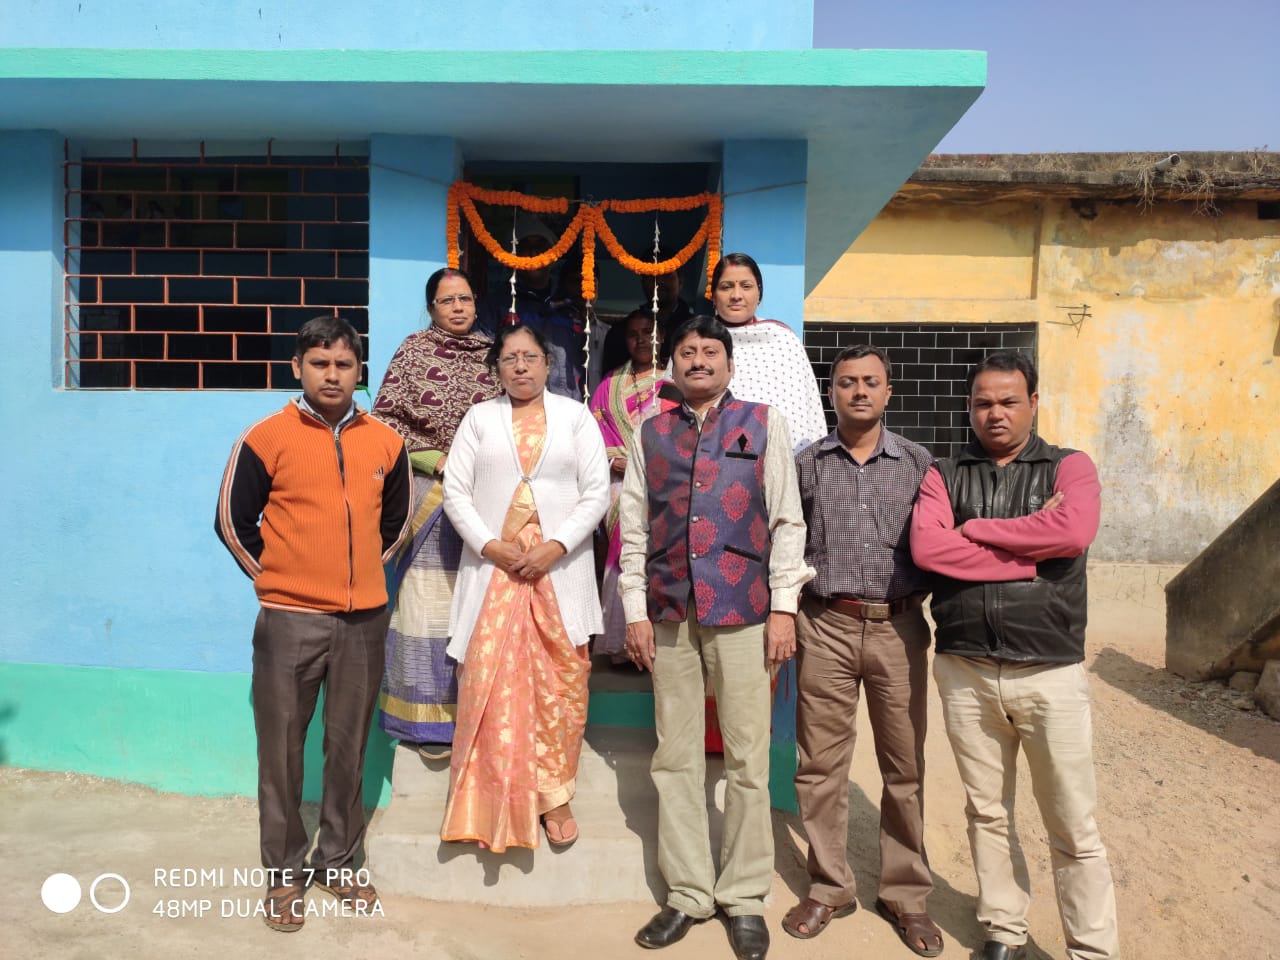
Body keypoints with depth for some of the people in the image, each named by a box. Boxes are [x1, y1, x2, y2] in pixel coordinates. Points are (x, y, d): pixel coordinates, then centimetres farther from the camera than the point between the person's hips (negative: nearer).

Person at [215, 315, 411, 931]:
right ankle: (284, 874, 24)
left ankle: (339, 863, 29)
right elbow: (233, 522, 1)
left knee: (349, 748, 12)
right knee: (283, 750, 7)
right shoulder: (266, 438, -6)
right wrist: (275, 577, 4)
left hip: (365, 619, 3)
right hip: (290, 620, -2)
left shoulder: (385, 442, 4)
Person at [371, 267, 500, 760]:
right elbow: (385, 417, 0)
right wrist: (435, 459, -9)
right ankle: (429, 718, 9)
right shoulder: (414, 350, 2)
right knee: (429, 599, -2)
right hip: (429, 493, -3)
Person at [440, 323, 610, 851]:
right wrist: (490, 546, -9)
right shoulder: (479, 418, 10)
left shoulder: (575, 416, 7)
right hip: (492, 569, 1)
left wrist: (556, 546, -11)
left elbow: (596, 492, 1)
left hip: (560, 570, 0)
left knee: (560, 685, 1)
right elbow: (455, 492, 4)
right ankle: (490, 802, 13)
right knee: (489, 684, 0)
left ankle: (553, 796, 16)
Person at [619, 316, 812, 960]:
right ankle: (687, 894, 23)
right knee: (675, 760, 8)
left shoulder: (764, 424, 7)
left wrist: (783, 606, -4)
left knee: (747, 760, 3)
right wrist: (635, 610, 4)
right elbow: (633, 528, 10)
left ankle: (744, 897, 19)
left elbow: (787, 520, 3)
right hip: (669, 612, 2)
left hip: (742, 611, -2)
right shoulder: (651, 434, 13)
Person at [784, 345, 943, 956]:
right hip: (825, 629, 0)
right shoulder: (805, 465, 5)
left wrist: (930, 607, 0)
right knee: (820, 767, 7)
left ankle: (905, 894, 26)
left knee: (904, 767, 9)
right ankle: (829, 889, 24)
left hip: (898, 628, 0)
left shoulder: (917, 464, 5)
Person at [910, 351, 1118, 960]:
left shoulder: (1070, 468, 3)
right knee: (987, 814, 14)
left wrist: (973, 530, -11)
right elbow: (926, 548, -11)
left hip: (1051, 674, -2)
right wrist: (1029, 551, -13)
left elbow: (1074, 532, -19)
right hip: (965, 672, 2)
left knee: (1074, 830, 6)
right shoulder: (944, 476, 7)